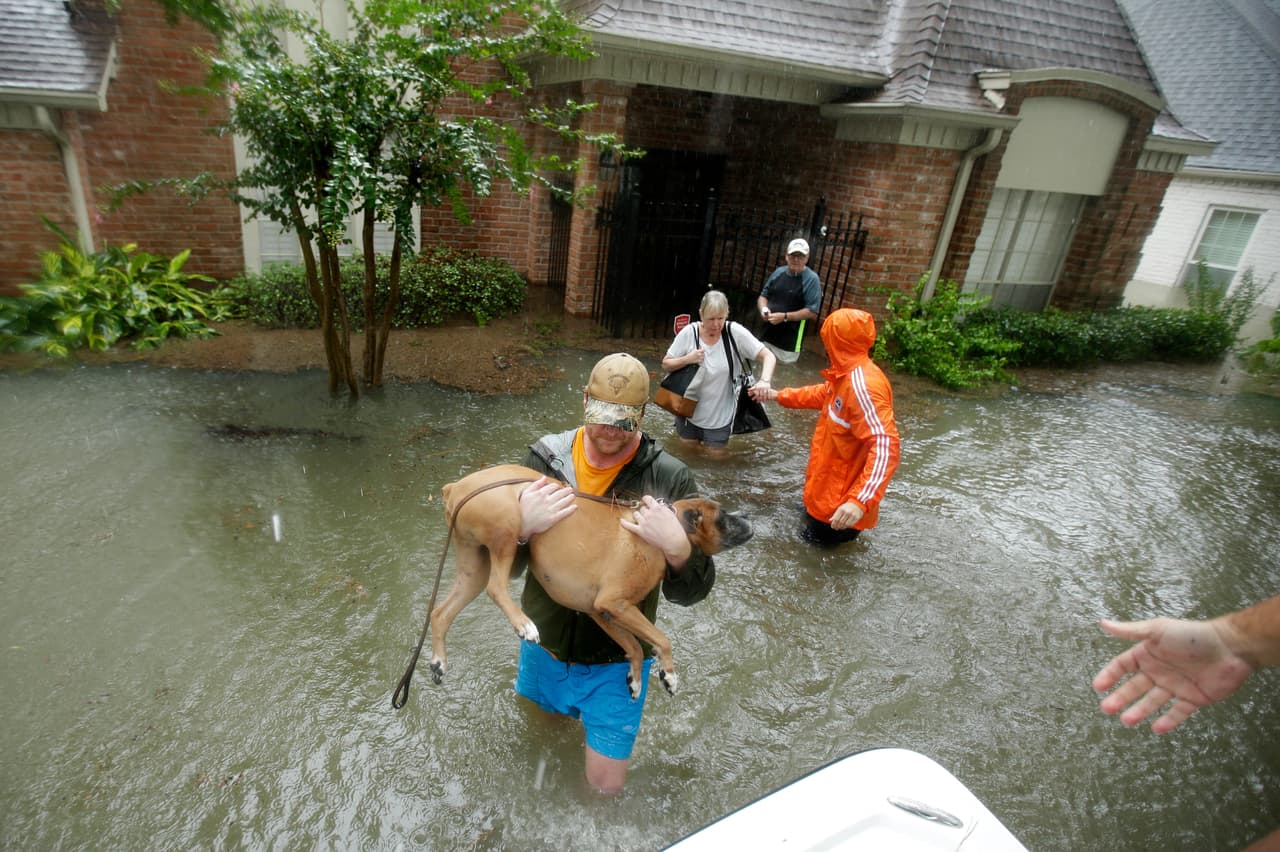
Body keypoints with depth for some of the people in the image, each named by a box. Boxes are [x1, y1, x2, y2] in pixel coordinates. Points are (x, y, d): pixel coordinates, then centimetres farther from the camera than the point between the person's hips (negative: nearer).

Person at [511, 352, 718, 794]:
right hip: (544, 646, 3)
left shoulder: (670, 479, -19)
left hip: (616, 660, -2)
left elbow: (689, 593, -13)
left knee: (605, 784, 12)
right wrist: (522, 526, -31)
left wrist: (678, 549, -34)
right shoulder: (546, 457, -14)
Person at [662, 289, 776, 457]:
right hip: (688, 411, 1)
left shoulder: (735, 332, -16)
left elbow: (768, 356, -16)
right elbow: (666, 364, -3)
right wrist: (687, 359, -21)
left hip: (719, 417, -1)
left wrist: (765, 381, -35)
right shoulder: (689, 332, -13)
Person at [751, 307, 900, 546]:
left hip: (841, 497, -10)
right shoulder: (848, 374, -1)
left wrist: (860, 500, -48)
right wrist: (778, 395, 23)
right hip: (830, 485, 10)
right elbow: (824, 394, 22)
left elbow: (886, 447, -39)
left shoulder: (862, 385, -32)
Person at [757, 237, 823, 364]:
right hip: (768, 334, 6)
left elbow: (812, 312, -14)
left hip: (790, 342, -5)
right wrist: (763, 308, -7)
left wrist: (785, 317, -20)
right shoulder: (778, 272, 7)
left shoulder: (812, 279, -9)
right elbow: (763, 295, 16)